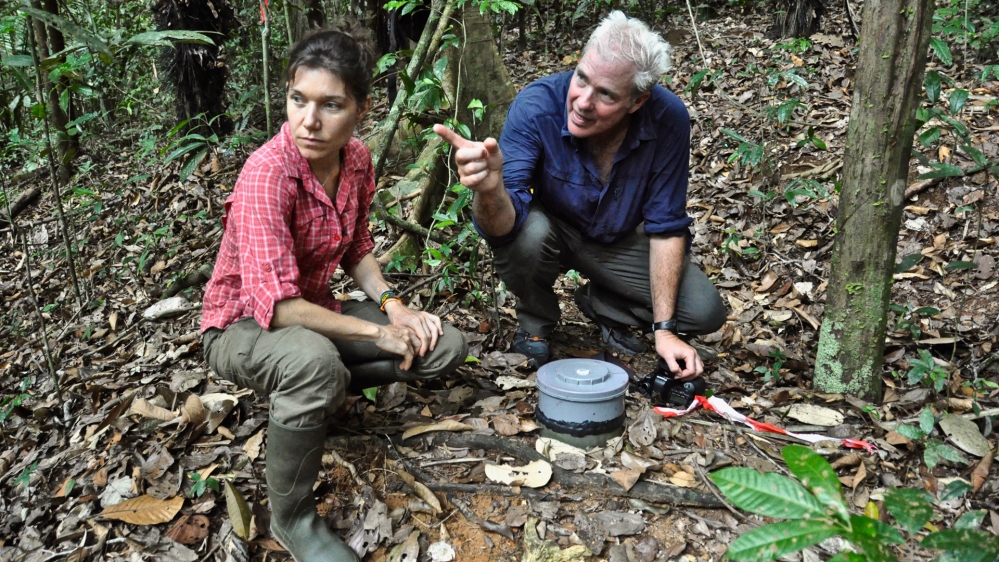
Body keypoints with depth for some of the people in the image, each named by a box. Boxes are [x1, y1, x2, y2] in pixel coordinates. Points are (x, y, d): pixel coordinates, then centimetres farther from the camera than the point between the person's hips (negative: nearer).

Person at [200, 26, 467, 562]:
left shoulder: (357, 159, -7)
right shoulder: (266, 174, -29)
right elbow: (278, 307, -33)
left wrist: (393, 305, -9)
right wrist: (377, 333, -25)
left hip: (315, 310, 7)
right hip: (244, 326, -6)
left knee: (446, 346, -2)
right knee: (315, 360, -42)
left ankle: (311, 390, 8)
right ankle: (291, 518, -17)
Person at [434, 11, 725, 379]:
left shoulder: (668, 119, -26)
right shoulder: (537, 105, -32)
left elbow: (666, 227, -16)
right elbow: (504, 224, -38)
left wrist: (664, 330, -18)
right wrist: (490, 189, -63)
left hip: (619, 240, 2)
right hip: (551, 228, -1)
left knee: (705, 312, -13)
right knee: (526, 233, -37)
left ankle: (602, 305, 16)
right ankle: (536, 322, -2)